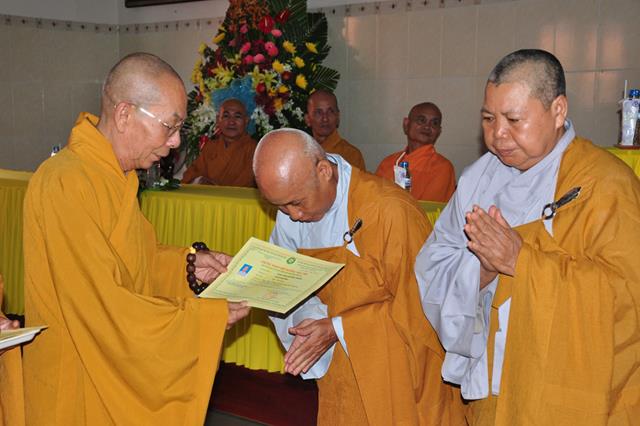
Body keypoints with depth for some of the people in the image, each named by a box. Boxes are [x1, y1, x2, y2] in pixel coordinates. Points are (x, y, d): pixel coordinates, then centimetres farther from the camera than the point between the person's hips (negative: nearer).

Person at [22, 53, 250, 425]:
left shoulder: (112, 175, 6)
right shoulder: (67, 185, -26)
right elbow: (103, 307, -27)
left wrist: (187, 262, 2)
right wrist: (206, 316, -21)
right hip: (80, 385, -9)